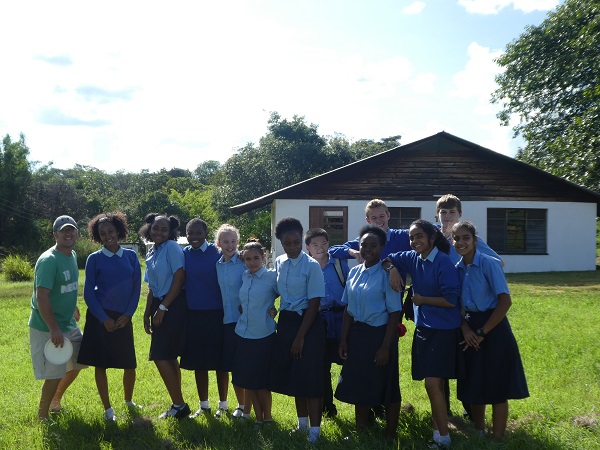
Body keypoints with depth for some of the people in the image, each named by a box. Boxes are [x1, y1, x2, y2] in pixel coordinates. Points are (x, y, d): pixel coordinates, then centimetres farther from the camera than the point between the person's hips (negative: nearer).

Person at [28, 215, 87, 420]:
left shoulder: (72, 255, 5)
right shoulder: (48, 260, -22)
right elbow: (41, 297, -27)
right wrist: (54, 329, -28)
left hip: (69, 324, 9)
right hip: (47, 328, -9)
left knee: (78, 363, 18)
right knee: (55, 373, -3)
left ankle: (56, 400, 38)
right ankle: (43, 415, 17)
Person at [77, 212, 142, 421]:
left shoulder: (131, 256, 4)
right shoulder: (94, 259, -2)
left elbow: (136, 288, 5)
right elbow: (88, 293, -2)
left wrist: (128, 314, -5)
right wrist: (104, 319, -9)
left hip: (123, 318, 2)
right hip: (100, 318, -2)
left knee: (130, 364, 3)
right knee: (101, 364, 1)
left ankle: (129, 401, 26)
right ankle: (107, 408, 14)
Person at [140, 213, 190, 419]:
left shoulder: (172, 247, -10)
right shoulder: (151, 254, 15)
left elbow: (179, 278, -17)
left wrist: (163, 307, -15)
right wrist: (147, 313, 13)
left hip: (173, 307, -8)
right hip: (159, 308, 8)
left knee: (161, 356, -9)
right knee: (169, 358, 11)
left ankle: (179, 405, 3)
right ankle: (177, 405, 21)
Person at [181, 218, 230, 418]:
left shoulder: (217, 254, -5)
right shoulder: (184, 254, 4)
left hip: (216, 314, -3)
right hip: (193, 314, 3)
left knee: (220, 361, 5)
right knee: (198, 362, 10)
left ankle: (223, 405, 19)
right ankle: (204, 405, 23)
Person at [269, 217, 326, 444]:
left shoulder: (312, 266, -14)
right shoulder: (279, 263, 3)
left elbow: (314, 304, -14)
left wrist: (300, 337, -15)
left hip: (308, 323, -6)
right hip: (286, 321, 6)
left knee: (310, 376, -4)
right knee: (292, 374, 14)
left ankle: (314, 431, 6)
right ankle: (302, 424, 30)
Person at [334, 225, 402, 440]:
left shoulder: (386, 274, -12)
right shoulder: (354, 272, 5)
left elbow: (394, 313, -13)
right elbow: (349, 309, 11)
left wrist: (386, 347, -16)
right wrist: (344, 339, 7)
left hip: (379, 333, -5)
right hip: (357, 334, 6)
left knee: (386, 387, 7)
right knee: (359, 385, 16)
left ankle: (390, 436, 26)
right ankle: (360, 433, 33)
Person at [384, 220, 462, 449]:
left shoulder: (443, 263, -16)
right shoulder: (413, 258, 4)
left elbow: (451, 300, -19)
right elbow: (389, 259, 17)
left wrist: (422, 299, -11)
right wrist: (391, 270, -5)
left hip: (443, 330, -7)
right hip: (423, 327, 7)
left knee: (433, 384, -9)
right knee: (434, 385, 14)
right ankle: (437, 430, 25)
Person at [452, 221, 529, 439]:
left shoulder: (489, 264, -13)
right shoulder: (457, 269, 5)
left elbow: (505, 301, -17)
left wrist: (482, 332, -15)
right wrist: (465, 328, -8)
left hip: (493, 328, -6)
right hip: (470, 329, 6)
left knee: (497, 389, 1)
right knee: (474, 387, 13)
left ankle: (497, 439, 13)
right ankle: (479, 436, 28)